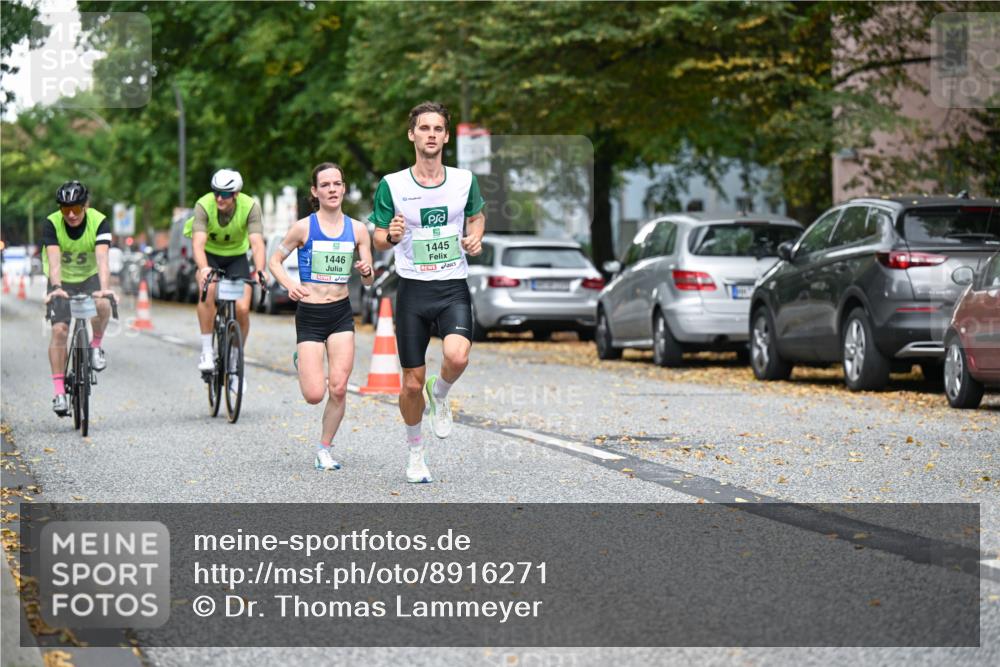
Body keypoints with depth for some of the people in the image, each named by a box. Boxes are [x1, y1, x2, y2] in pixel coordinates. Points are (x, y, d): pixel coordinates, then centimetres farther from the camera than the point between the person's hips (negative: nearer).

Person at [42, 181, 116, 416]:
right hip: (61, 281, 0)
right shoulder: (51, 224, -21)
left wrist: (104, 289, -50)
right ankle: (59, 391, -10)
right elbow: (54, 260, -34)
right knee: (59, 330, -15)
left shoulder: (99, 222, -22)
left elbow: (102, 258, -34)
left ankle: (96, 345, -3)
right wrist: (56, 288, -51)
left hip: (90, 277, 0)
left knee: (102, 305, -32)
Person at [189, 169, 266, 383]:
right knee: (208, 291, -32)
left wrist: (259, 270, -51)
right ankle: (207, 351, -21)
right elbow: (198, 243, -36)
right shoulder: (204, 205, -26)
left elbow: (257, 243, -32)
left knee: (242, 309, -16)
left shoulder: (250, 207, -25)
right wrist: (204, 268, -55)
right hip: (210, 255, -1)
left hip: (236, 257, 1)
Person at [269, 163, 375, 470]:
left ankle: (324, 449, 13)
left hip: (341, 314, 2)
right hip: (309, 316, -2)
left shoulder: (357, 229, 2)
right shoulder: (304, 227, -5)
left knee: (338, 389, -8)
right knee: (315, 395, -8)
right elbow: (274, 260, 4)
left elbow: (368, 280, 7)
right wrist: (289, 284, -15)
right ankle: (302, 364, 27)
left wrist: (367, 271, -17)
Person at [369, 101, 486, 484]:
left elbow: (476, 216, 21)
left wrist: (475, 238, -1)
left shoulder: (464, 180, 3)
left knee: (457, 356, -28)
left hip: (454, 287, 0)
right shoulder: (392, 185, -2)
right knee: (412, 383, 3)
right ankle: (416, 453, 27)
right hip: (412, 289, 0)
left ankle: (440, 395, 8)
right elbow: (378, 240, 3)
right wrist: (391, 236, -20)